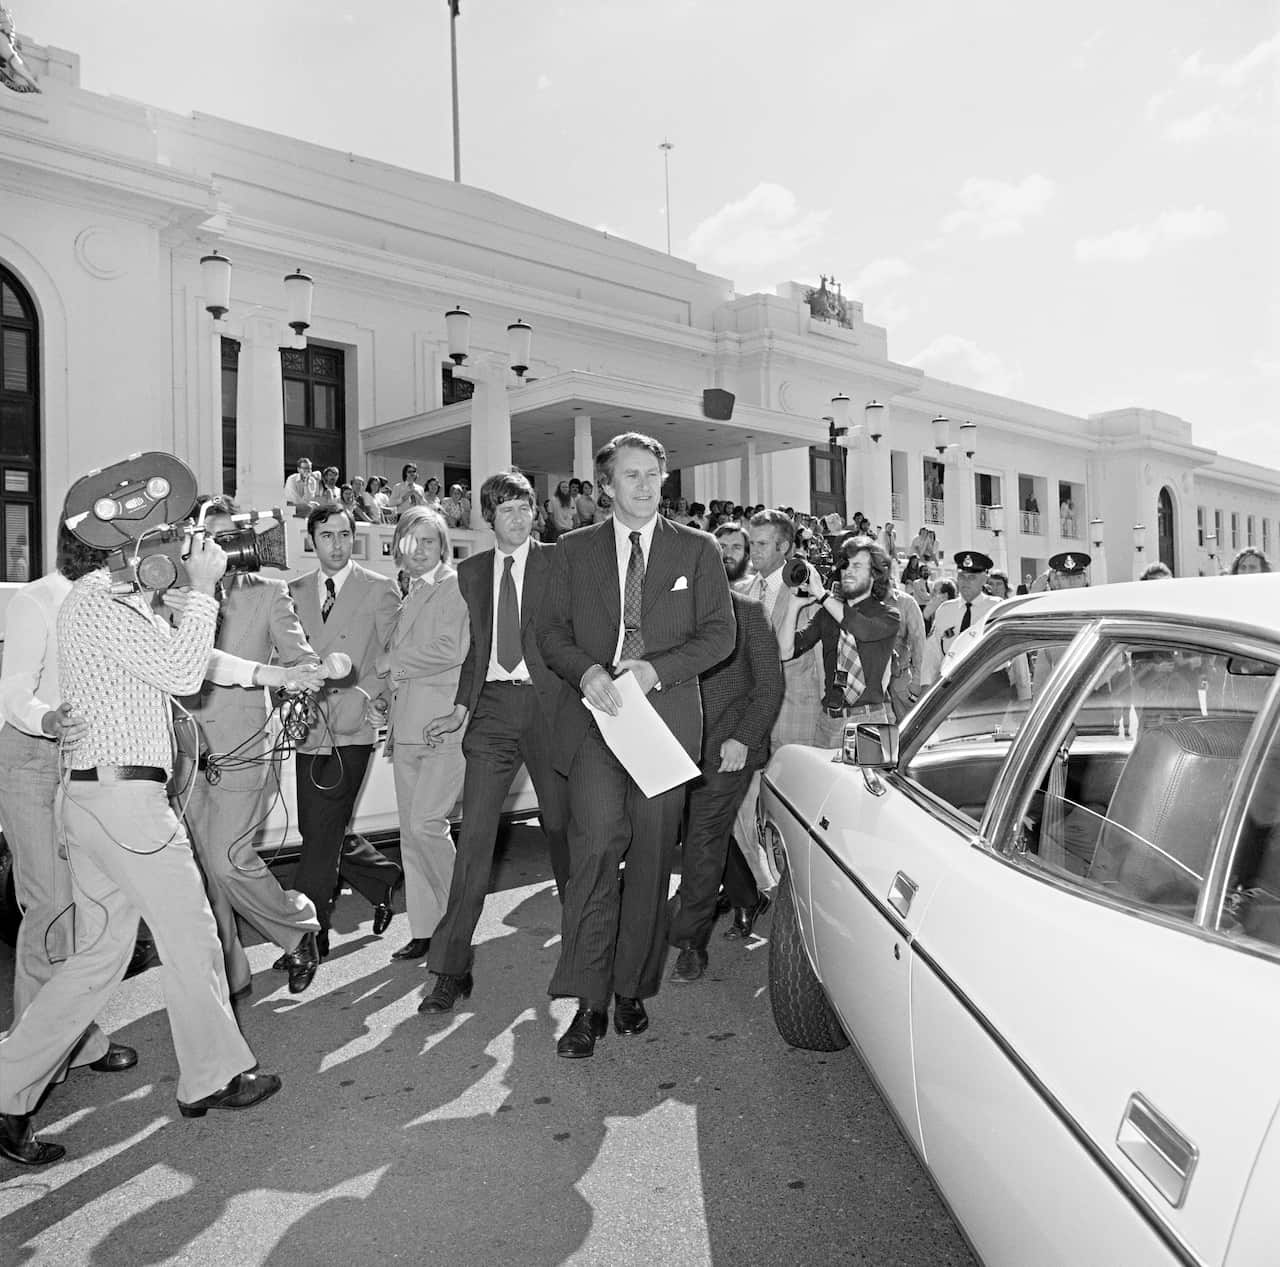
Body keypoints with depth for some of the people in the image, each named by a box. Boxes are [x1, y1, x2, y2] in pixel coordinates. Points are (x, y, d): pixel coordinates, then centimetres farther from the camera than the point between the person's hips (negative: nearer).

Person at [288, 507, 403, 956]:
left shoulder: (380, 589, 1)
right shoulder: (295, 592, 13)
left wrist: (376, 700, -7)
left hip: (351, 728, -5)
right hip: (309, 727, 5)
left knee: (322, 835, -6)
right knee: (316, 832, 10)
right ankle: (384, 877, 33)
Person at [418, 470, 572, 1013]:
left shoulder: (558, 562, 1)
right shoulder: (471, 571, 12)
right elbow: (476, 644, 16)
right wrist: (461, 708, 7)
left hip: (547, 702, -2)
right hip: (491, 706, 2)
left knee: (560, 821, 9)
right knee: (475, 831, -3)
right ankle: (452, 968, 2)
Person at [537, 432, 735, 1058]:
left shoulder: (697, 549, 10)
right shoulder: (574, 550, 12)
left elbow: (719, 632, 5)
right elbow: (550, 629, 9)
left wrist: (658, 668, -10)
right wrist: (585, 671, -11)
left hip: (666, 714, 1)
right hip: (594, 713, 0)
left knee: (651, 857, 3)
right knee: (596, 846, -15)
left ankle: (631, 989, 18)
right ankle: (589, 1002, -8)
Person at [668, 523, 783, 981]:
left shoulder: (749, 611, 6)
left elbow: (770, 683, 1)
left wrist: (744, 738, -12)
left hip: (730, 746, -3)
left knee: (704, 839, -7)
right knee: (710, 835, 11)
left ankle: (689, 942, 3)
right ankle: (749, 902, 36)